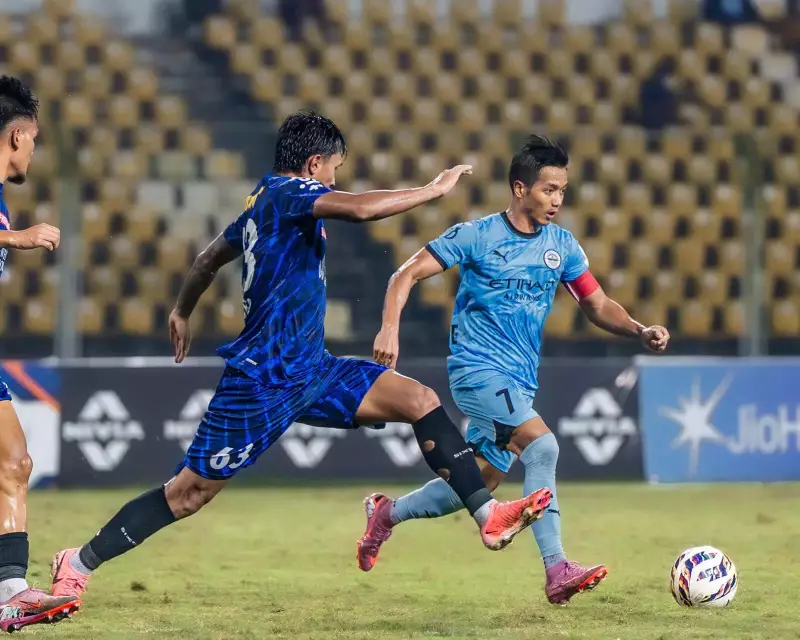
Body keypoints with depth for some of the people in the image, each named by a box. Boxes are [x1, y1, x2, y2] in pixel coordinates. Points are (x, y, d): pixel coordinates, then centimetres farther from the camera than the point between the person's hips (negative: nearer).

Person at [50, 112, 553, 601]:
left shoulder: (263, 202, 14)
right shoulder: (287, 190, -13)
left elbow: (212, 256, 29)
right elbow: (360, 208, -31)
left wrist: (183, 312, 45)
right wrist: (435, 190, -21)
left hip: (308, 370, 10)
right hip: (264, 381, -10)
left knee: (420, 401, -2)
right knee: (190, 492, -3)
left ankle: (488, 515, -4)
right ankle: (79, 564, 9)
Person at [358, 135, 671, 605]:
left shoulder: (561, 245, 6)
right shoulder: (477, 236, -9)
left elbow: (598, 305, 12)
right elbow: (408, 275, -6)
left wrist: (640, 331, -6)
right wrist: (391, 328, -22)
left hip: (521, 380, 7)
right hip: (477, 368, -7)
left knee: (482, 483, 12)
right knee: (542, 445, -26)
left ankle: (386, 514, 36)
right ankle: (557, 571, -26)